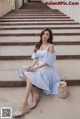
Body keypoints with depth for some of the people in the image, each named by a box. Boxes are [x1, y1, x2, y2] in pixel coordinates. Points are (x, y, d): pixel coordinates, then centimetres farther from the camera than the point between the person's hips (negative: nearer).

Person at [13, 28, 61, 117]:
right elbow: (35, 58, 7)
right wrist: (31, 66, -14)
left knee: (30, 75, -32)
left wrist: (35, 68, -20)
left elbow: (47, 61, -13)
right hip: (37, 66, 6)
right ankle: (34, 94, -27)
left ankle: (24, 103, -36)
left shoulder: (50, 46, -5)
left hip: (46, 68, -6)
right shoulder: (38, 45, 14)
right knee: (23, 69, -22)